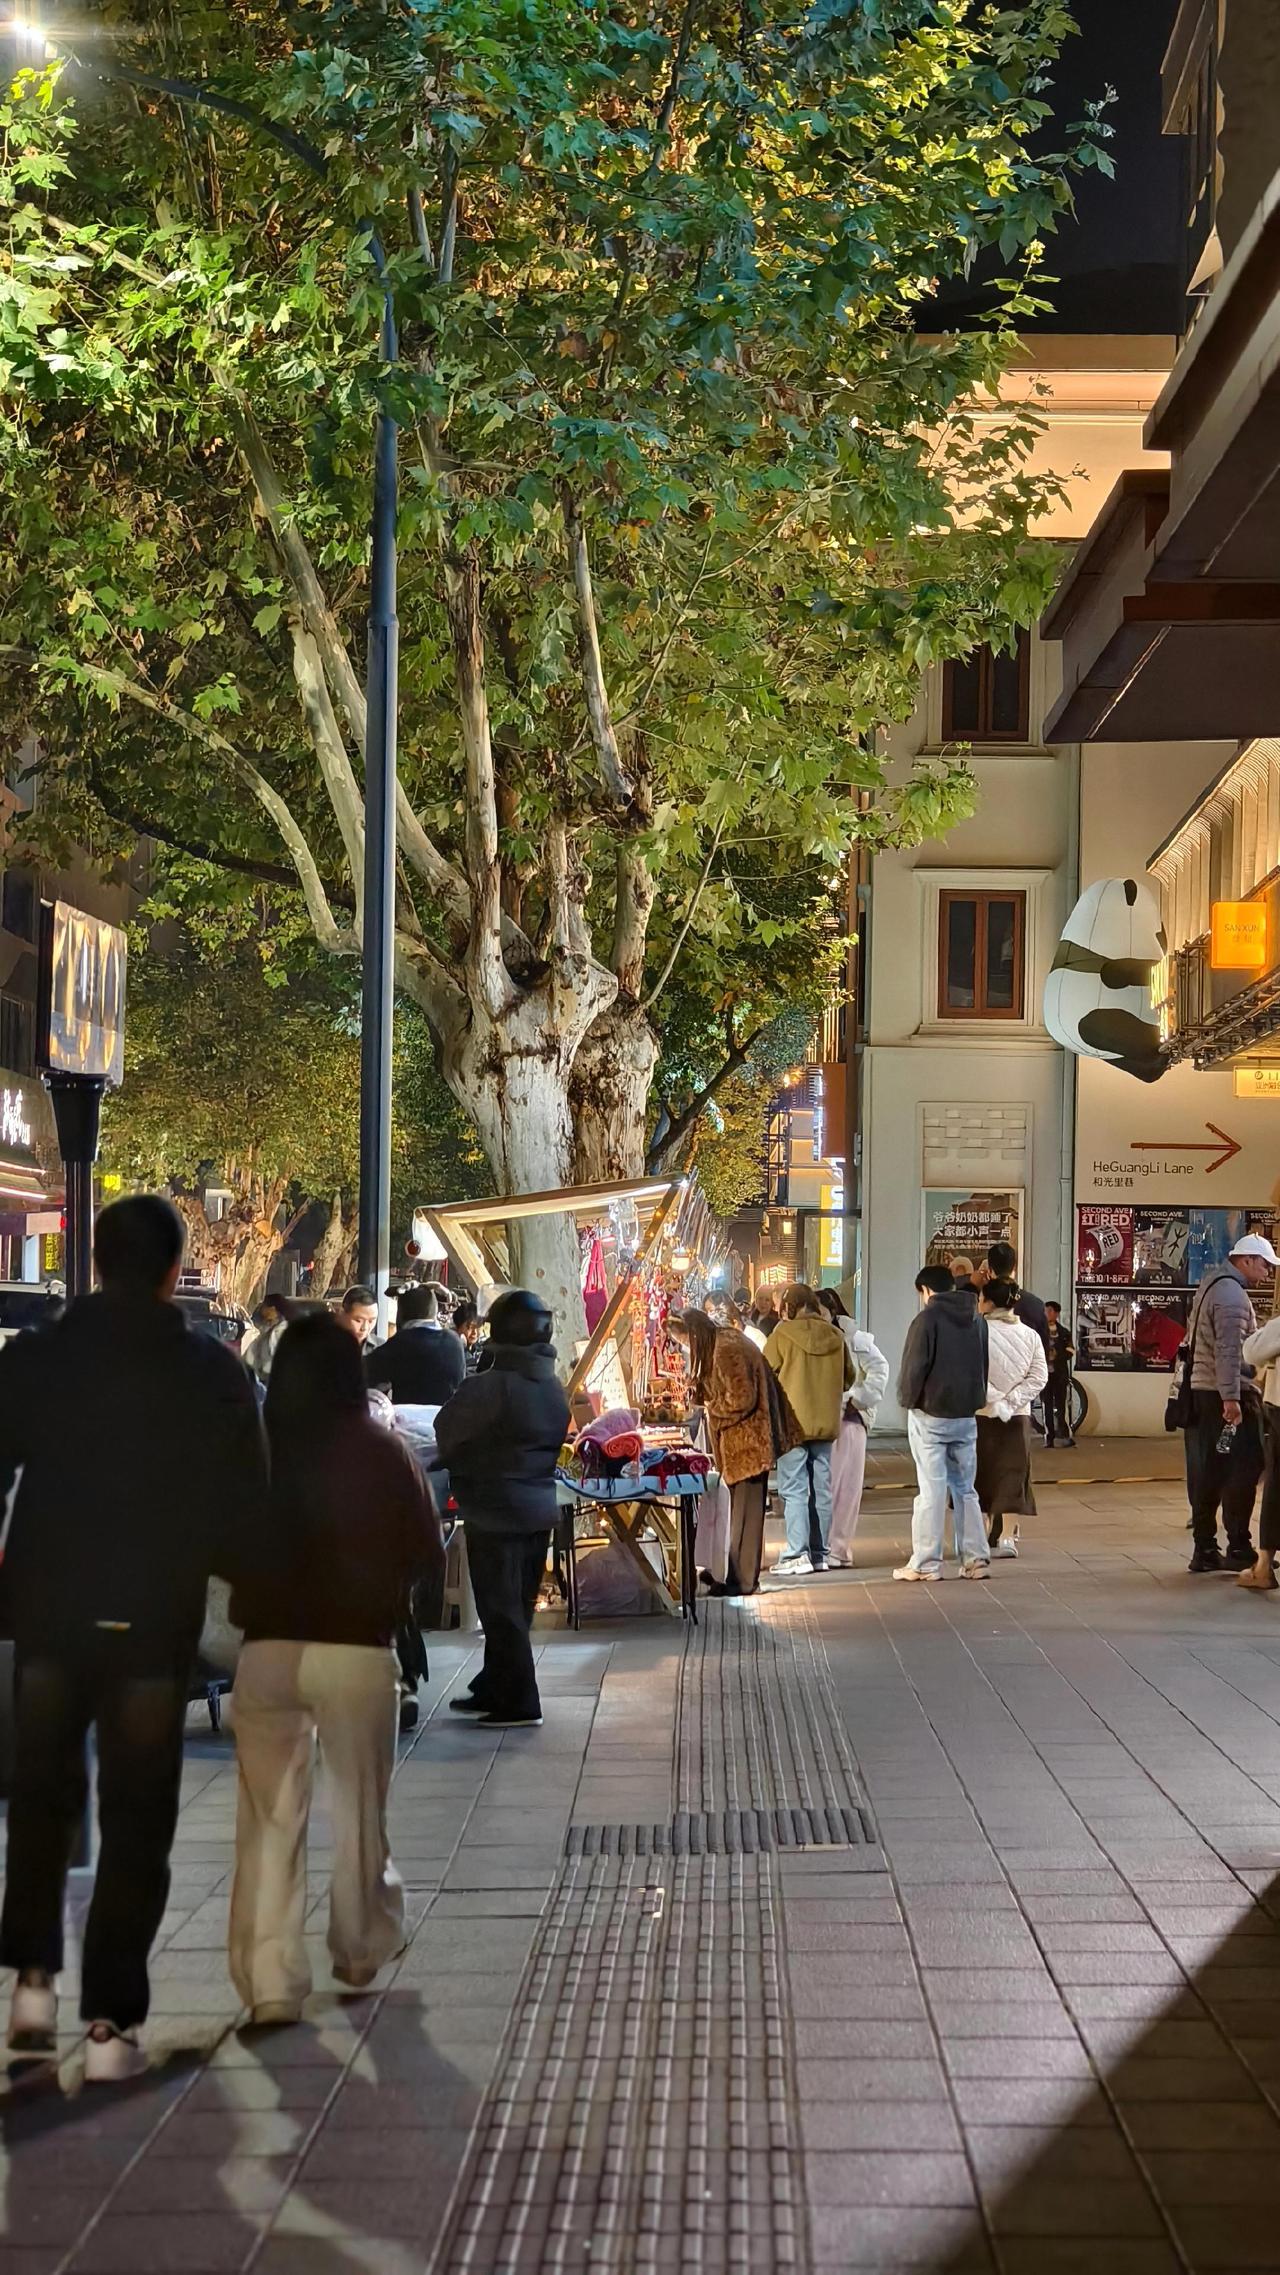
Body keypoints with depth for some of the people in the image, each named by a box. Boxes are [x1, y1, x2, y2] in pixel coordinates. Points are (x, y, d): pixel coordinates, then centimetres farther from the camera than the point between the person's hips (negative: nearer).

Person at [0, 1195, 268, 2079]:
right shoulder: (213, 1372, -6)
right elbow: (246, 1502, -5)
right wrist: (225, 1576, 14)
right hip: (156, 1620, -1)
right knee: (137, 1823, 7)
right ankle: (111, 2023, 4)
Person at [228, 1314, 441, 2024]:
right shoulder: (379, 1450, -5)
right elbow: (426, 1554, 0)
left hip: (267, 1648, 1)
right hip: (358, 1651, -1)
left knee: (269, 1819, 5)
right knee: (360, 1812, 17)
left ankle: (270, 1982, -1)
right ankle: (360, 1952, 31)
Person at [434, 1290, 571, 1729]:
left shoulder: (485, 1387, -19)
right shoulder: (554, 1388, 4)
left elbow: (445, 1439, -10)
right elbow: (555, 1444, 10)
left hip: (494, 1511, -7)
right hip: (540, 1507, 8)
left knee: (500, 1609, 0)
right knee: (518, 1606, 15)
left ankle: (519, 1703, 1)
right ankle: (493, 1691, 27)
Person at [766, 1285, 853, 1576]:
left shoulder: (783, 1334, -9)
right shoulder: (835, 1336, 3)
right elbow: (847, 1379, 13)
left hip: (792, 1422, -4)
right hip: (826, 1422, 4)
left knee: (794, 1489, -3)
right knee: (821, 1488, 10)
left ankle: (797, 1554, -9)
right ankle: (819, 1554, 13)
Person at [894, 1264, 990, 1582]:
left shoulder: (927, 1319, -12)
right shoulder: (976, 1320, 9)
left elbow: (914, 1366, -16)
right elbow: (983, 1365, 13)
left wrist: (908, 1399, -2)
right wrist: (973, 1400, 15)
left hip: (930, 1415, -6)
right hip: (966, 1415, 6)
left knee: (932, 1490, -3)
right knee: (964, 1488, 13)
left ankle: (926, 1564, 0)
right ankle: (975, 1559, 9)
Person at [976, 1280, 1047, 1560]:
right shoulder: (1030, 1335, 0)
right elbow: (1039, 1377, -4)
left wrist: (996, 1401, -12)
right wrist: (1010, 1400, -9)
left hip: (982, 1414, -3)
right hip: (1018, 1416, 3)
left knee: (982, 1473, 9)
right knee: (1012, 1474, 7)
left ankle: (984, 1533, 13)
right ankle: (1007, 1535, 1)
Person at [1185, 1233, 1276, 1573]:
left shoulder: (1212, 1284, 18)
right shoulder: (1232, 1293, -14)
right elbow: (1230, 1350, -24)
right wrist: (1231, 1397, -28)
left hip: (1201, 1391, 10)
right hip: (1225, 1395, -10)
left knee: (1209, 1471, 10)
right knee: (1244, 1468, -6)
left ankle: (1204, 1550, 12)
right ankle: (1238, 1549, -6)